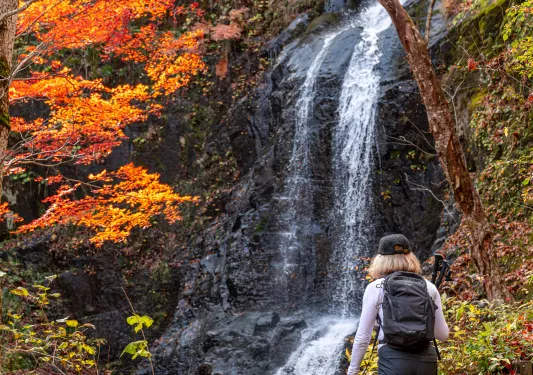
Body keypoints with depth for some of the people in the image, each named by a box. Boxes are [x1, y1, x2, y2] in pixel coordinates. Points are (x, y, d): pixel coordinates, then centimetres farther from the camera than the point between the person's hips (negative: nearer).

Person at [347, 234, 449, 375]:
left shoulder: (376, 288, 4)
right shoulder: (429, 287, 12)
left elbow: (363, 336, 3)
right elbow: (443, 335, 14)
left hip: (394, 359, -4)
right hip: (426, 360, 4)